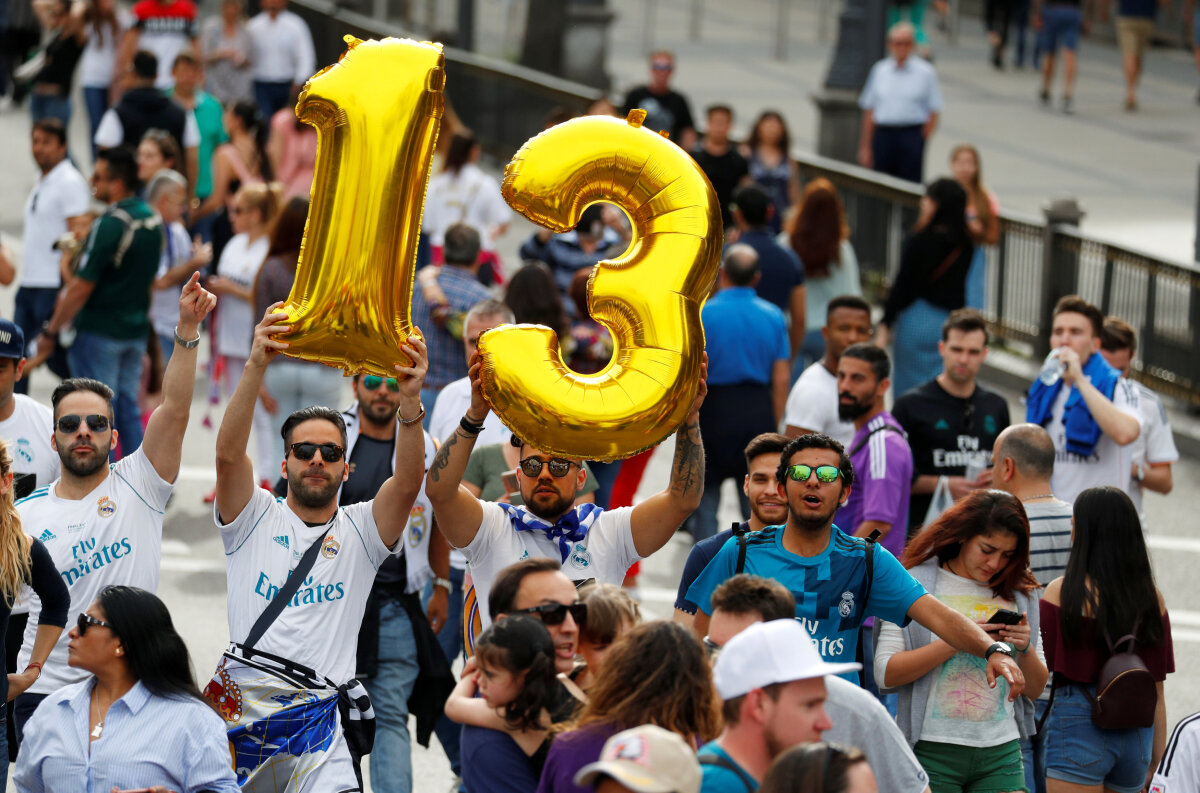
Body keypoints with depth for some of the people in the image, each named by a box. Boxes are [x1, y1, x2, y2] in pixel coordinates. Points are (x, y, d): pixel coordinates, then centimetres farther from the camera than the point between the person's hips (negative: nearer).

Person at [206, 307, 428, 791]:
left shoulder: (360, 531, 14)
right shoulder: (255, 519, 12)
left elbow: (408, 482, -5)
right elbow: (229, 452, -6)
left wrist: (409, 399, -22)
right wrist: (256, 366, -20)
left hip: (317, 719, 0)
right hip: (240, 707, 1)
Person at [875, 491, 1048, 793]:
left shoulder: (1020, 594, 12)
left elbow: (1035, 689, 14)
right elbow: (885, 674, -9)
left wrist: (1025, 649, -6)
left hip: (1001, 754, 3)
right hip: (932, 753, -3)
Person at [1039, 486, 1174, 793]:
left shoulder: (1062, 592, -8)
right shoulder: (1151, 598, 5)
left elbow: (1039, 670, -8)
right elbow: (1157, 686, 7)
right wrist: (1158, 756, 13)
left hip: (1078, 723, -5)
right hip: (1136, 733, 5)